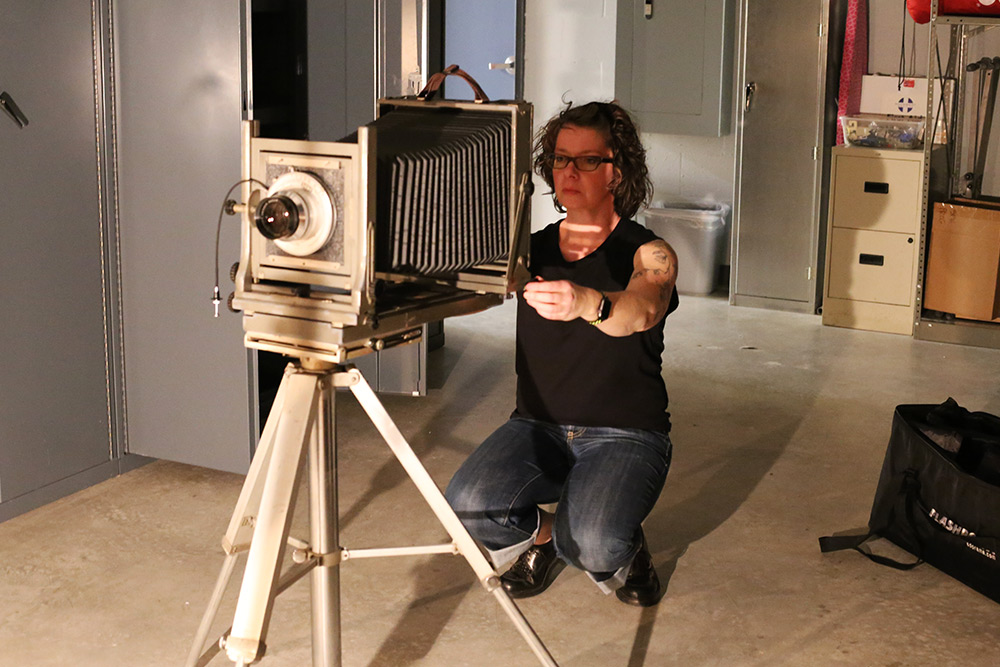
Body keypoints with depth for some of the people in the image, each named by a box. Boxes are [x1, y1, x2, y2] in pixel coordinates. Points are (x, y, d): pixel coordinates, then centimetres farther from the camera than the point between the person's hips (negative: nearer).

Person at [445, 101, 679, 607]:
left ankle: (622, 553, 10)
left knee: (591, 545, -29)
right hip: (539, 427, 4)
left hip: (624, 436, -3)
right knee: (468, 504, -24)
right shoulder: (530, 251, 7)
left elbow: (642, 311, -29)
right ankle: (541, 536, 11)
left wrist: (587, 303, -52)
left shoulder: (649, 254, -7)